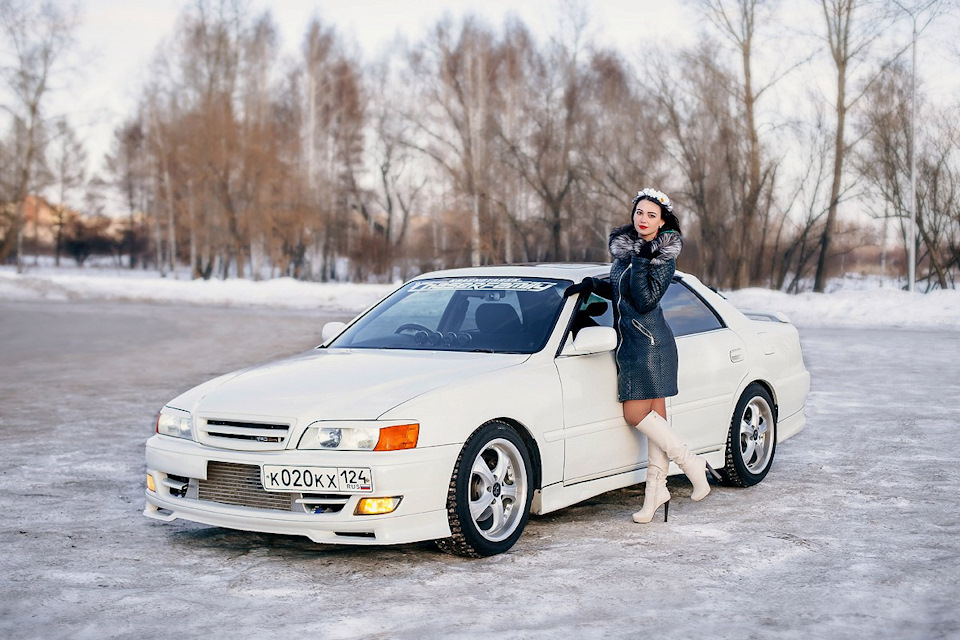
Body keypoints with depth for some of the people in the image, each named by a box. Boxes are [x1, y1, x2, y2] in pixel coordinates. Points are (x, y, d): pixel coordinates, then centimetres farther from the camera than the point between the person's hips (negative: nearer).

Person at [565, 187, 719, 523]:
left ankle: (691, 463, 0)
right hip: (629, 343, 7)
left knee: (636, 414, -10)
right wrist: (592, 285, 9)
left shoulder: (664, 257, -9)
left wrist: (640, 262, -21)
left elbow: (645, 301, -18)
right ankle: (656, 488, 9)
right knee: (654, 416, 7)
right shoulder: (623, 247, 13)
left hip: (649, 342, -7)